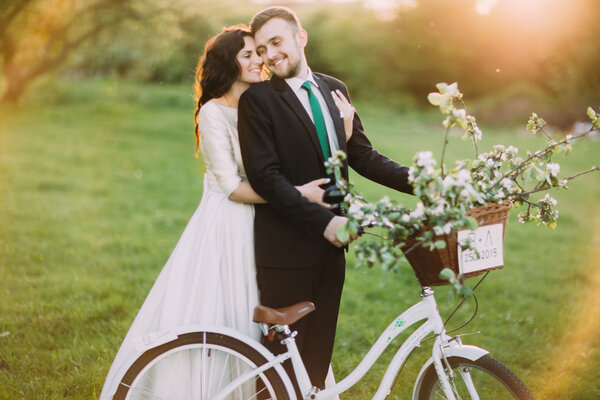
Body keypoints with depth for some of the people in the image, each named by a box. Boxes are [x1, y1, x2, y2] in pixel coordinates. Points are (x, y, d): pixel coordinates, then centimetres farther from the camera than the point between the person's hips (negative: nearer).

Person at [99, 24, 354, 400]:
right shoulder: (214, 112, -8)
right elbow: (231, 186, -14)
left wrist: (344, 129, -10)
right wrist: (298, 193, -18)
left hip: (258, 227, 6)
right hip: (225, 229, -6)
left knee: (251, 319, 11)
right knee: (214, 318, -2)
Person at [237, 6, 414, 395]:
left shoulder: (334, 90, 13)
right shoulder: (257, 99, -6)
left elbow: (363, 156, 10)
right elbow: (266, 177, -14)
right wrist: (323, 221, -22)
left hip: (330, 246, 5)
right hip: (286, 247, -5)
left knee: (318, 354, 12)